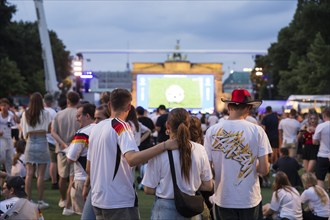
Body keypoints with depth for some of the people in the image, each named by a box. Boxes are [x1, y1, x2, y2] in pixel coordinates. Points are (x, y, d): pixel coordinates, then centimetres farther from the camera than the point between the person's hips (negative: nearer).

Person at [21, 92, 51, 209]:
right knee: (41, 174, 0)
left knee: (29, 174, 7)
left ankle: (29, 200, 9)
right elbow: (49, 128, -3)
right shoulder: (45, 114, -5)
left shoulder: (25, 114, 3)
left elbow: (24, 130, 6)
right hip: (42, 142, -3)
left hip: (30, 142, 3)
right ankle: (40, 201, 2)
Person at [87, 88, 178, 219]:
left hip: (98, 199, 8)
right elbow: (132, 159, -30)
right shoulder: (121, 126, -12)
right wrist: (165, 145, -31)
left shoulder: (96, 128, 10)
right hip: (120, 201, -7)